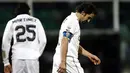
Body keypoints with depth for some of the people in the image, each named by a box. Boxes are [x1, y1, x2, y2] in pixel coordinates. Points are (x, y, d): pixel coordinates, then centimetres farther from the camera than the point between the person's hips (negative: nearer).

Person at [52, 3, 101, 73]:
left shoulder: (70, 19, 21)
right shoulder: (73, 21, -11)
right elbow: (64, 42, -19)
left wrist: (90, 55, 28)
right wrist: (63, 62, -23)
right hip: (68, 59, -9)